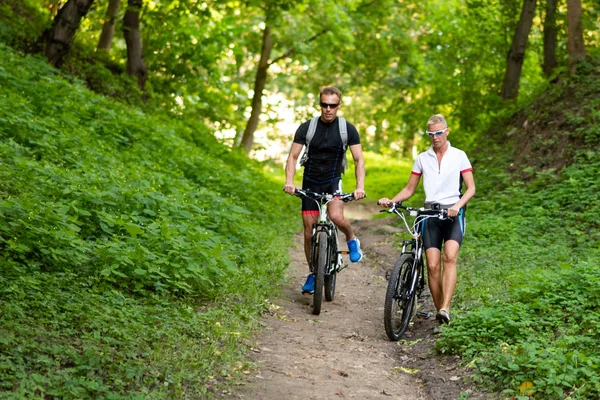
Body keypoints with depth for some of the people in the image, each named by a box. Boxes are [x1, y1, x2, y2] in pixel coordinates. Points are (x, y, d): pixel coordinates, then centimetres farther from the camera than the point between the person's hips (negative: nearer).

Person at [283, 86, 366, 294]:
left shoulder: (347, 129, -8)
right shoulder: (307, 127, -8)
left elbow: (359, 159, -9)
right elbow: (293, 156, -9)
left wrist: (360, 186, -25)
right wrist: (289, 181, -25)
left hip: (333, 182, -1)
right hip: (311, 183, 1)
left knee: (336, 216, -30)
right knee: (309, 231, 1)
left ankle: (352, 239, 3)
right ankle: (313, 274, 18)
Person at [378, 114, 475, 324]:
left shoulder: (459, 156, 5)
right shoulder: (422, 158, 12)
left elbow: (471, 188, 0)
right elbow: (409, 189, 15)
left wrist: (458, 205, -20)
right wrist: (391, 200, -4)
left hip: (453, 213, -2)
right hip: (430, 213, 2)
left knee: (450, 257, -24)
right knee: (433, 265, -7)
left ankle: (445, 308, -31)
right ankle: (439, 311, 5)